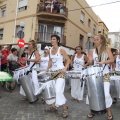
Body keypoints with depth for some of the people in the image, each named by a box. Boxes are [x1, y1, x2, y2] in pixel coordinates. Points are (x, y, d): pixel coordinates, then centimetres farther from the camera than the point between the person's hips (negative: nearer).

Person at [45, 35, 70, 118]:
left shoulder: (61, 50, -8)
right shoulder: (50, 50, 9)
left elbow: (68, 60, -7)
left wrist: (65, 68, -21)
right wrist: (47, 69, 5)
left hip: (60, 72, -7)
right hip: (53, 72, 7)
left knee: (58, 90, -15)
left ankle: (65, 108, 1)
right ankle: (53, 106, 28)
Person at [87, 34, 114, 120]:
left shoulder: (106, 49, 0)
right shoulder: (92, 51, 6)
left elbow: (112, 59, -11)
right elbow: (90, 63, 9)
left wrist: (102, 62, -25)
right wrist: (90, 61, -13)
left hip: (104, 75, -3)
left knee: (106, 93, -7)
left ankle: (109, 112, 15)